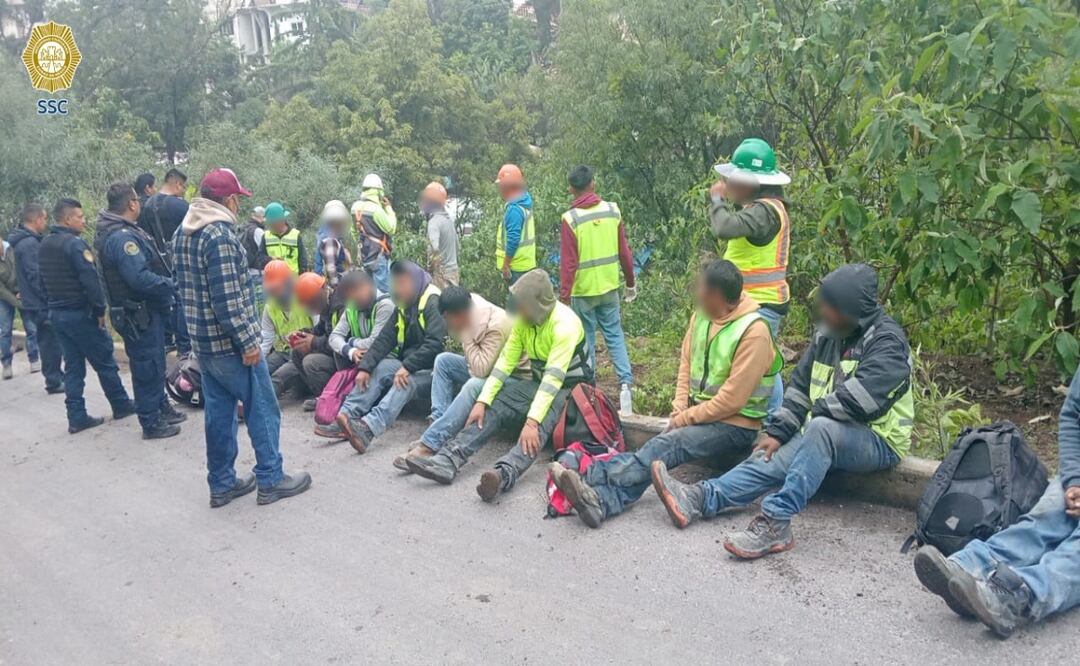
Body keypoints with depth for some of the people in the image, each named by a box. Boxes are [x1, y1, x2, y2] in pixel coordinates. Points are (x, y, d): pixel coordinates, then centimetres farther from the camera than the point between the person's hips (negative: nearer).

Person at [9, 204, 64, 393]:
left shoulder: (29, 241, 13)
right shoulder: (29, 244, -19)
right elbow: (36, 276, -23)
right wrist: (50, 298, -19)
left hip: (35, 302, 10)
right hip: (41, 304, -10)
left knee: (49, 341, 16)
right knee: (50, 342, -1)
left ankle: (55, 377, 25)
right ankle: (54, 382, 7)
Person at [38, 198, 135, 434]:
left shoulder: (45, 245, 11)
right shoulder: (75, 243, -17)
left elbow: (44, 280, 16)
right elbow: (90, 280, -22)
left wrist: (54, 303, 19)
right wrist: (100, 309, -14)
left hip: (57, 312, 8)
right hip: (80, 313, -8)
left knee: (73, 366, 10)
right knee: (105, 361, 6)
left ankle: (77, 417, 11)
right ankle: (121, 405, 18)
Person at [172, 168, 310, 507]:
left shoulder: (182, 234, 11)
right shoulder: (219, 235, -19)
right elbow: (228, 299, -23)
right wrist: (248, 342, -19)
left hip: (202, 341, 9)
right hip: (230, 343, -9)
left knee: (218, 411, 14)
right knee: (262, 410, 3)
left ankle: (221, 484, 21)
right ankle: (270, 480, 12)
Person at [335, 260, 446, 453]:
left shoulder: (433, 303, -11)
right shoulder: (404, 306, 14)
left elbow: (435, 343, -23)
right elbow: (385, 339, 4)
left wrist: (407, 367, -28)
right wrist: (364, 367, -9)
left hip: (431, 369, -8)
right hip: (407, 364, 8)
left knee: (407, 382, -34)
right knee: (379, 368, -16)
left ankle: (370, 427, -54)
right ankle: (346, 415, -31)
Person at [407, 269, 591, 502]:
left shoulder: (564, 323, -26)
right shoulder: (523, 318, -4)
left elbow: (554, 378, -33)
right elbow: (506, 361, -5)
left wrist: (532, 422, -40)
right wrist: (482, 401, -14)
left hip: (569, 387, -7)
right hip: (538, 381, 7)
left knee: (541, 424, -36)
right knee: (493, 409, -15)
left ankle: (503, 475, -58)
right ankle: (447, 460, -29)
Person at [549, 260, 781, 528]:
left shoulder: (754, 332, -19)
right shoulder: (701, 314, 4)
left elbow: (733, 399, -19)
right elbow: (686, 364, 10)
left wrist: (685, 419, -13)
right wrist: (679, 410, -2)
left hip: (736, 424, -6)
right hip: (700, 413, 6)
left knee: (668, 444, -28)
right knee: (659, 446, -21)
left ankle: (599, 496, -37)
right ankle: (602, 499, -38)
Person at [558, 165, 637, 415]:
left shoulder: (570, 219, -13)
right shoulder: (613, 211, -1)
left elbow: (568, 263, -13)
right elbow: (624, 252, 4)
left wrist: (563, 297, -7)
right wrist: (631, 283, 16)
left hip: (583, 291, -3)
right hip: (609, 288, 3)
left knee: (586, 340, 8)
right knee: (615, 334, 11)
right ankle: (625, 382, -3)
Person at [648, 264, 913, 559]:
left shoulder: (887, 341, -15)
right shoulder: (828, 334, 8)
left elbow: (858, 397, -28)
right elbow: (800, 387, 8)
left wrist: (816, 411, -12)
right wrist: (777, 431, -2)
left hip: (879, 441, -7)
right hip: (823, 436, 7)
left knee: (822, 427, -38)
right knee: (770, 460, -17)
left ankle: (775, 523, -42)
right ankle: (698, 499, -28)